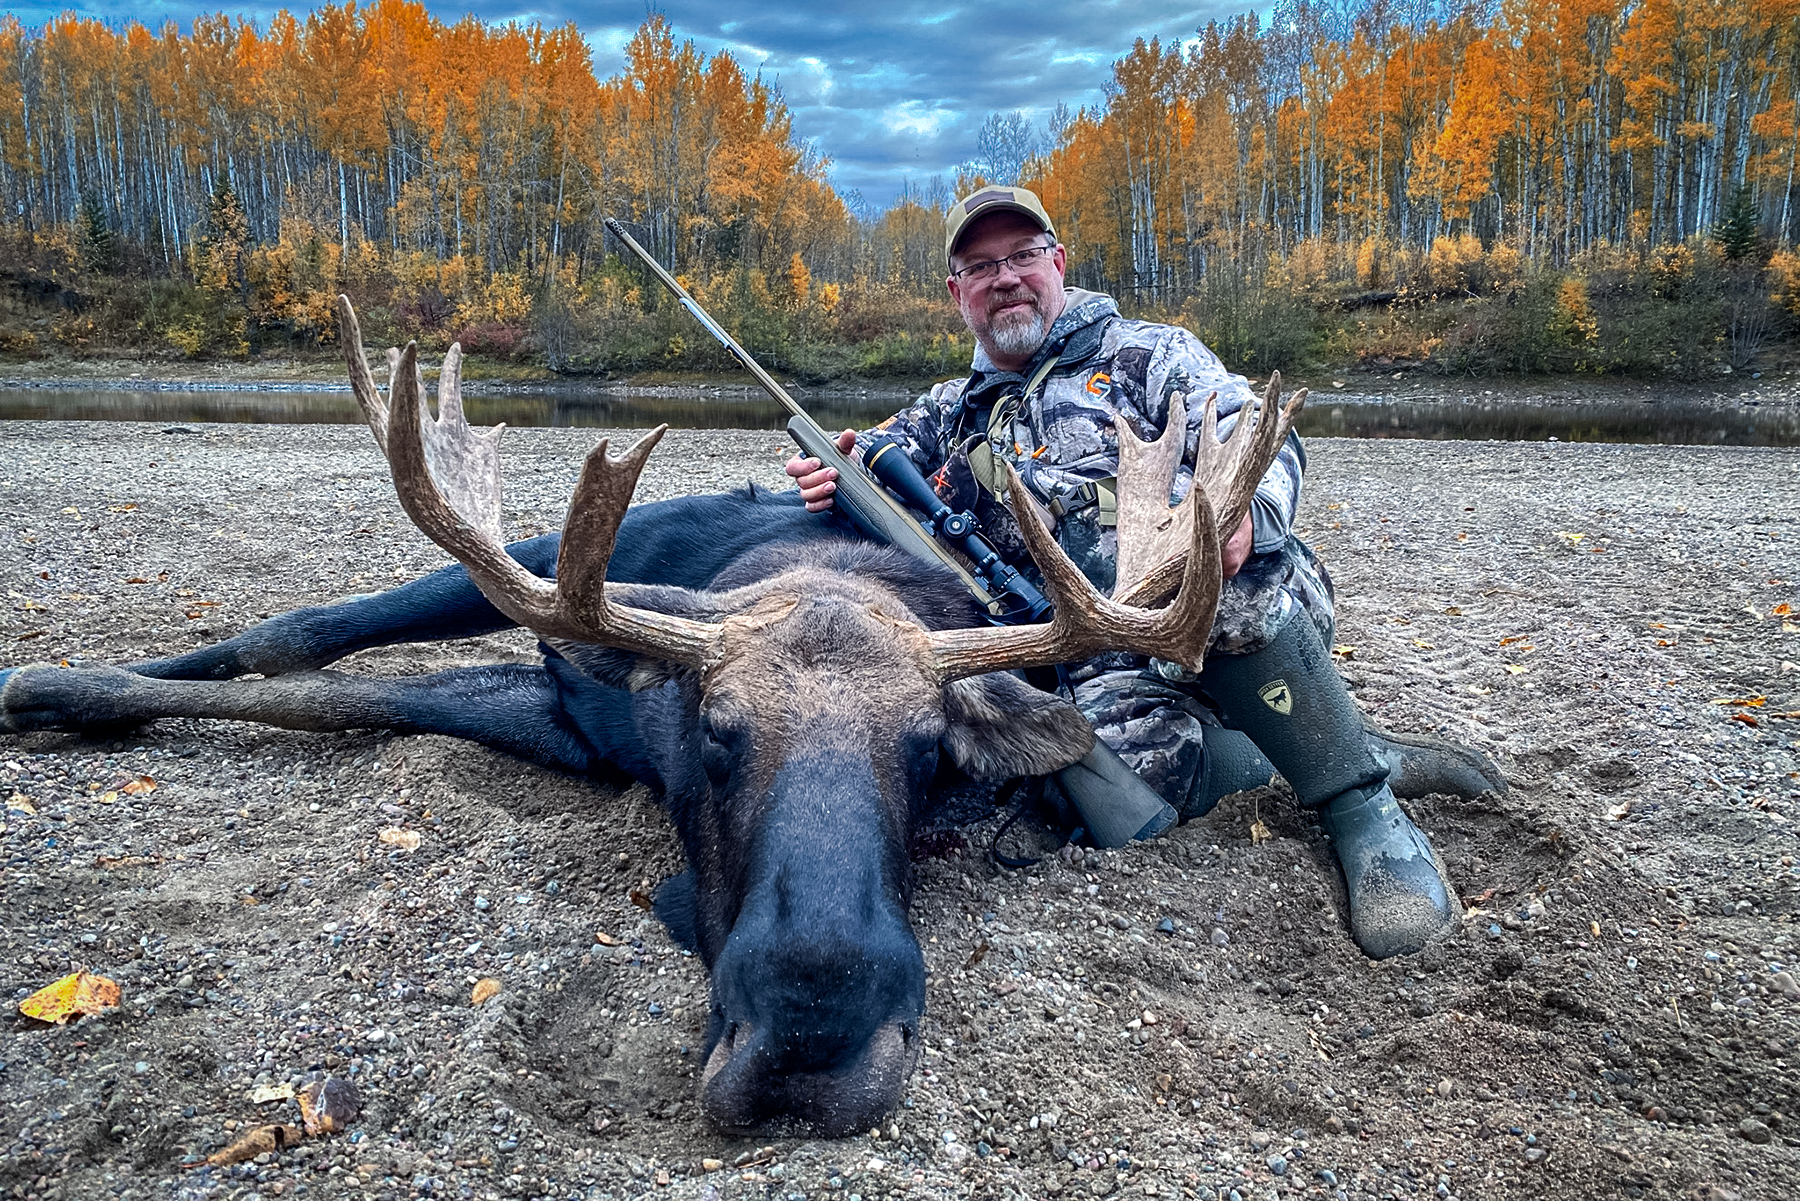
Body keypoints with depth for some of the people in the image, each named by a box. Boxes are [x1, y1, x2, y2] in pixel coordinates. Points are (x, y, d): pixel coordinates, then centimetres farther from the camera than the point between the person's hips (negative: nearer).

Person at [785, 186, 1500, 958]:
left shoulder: (1146, 354, 11)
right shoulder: (953, 414, 24)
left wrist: (1241, 511, -28)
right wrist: (834, 476, -12)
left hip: (1242, 614, -2)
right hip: (1108, 663, 2)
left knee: (1229, 582, -39)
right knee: (1129, 763, -33)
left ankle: (1363, 809, -20)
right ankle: (1366, 752, -6)